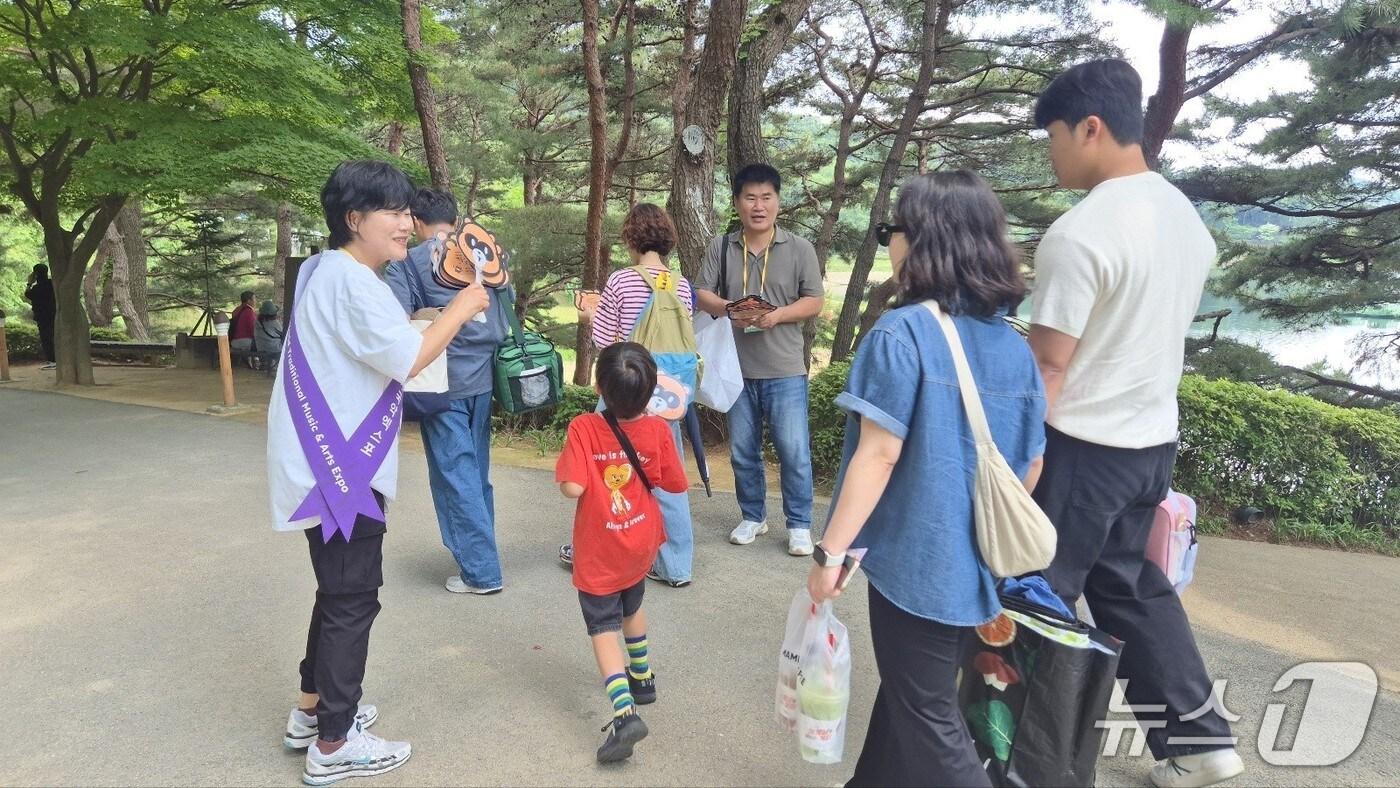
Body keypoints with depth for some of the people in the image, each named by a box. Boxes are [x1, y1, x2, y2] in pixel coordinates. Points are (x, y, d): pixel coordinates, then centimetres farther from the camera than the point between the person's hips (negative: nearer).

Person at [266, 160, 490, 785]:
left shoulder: (326, 271, 15)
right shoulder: (350, 278, -18)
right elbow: (407, 359, -22)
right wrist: (460, 309, -12)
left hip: (332, 461, 11)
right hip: (339, 466, -11)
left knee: (338, 590, 21)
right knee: (353, 598, -1)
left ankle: (312, 710, 35)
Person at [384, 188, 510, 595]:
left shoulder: (406, 264, -7)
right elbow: (508, 308, 14)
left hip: (444, 383, -5)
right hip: (484, 378, 5)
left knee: (455, 474, 2)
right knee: (476, 470, 16)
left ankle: (481, 570, 5)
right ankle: (474, 549, 29)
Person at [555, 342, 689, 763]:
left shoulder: (583, 428, -21)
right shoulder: (658, 429, -14)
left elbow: (572, 488, -25)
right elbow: (675, 485, -4)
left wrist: (576, 462, -4)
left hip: (598, 552, -4)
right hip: (641, 544, 4)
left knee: (604, 628, 5)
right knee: (631, 607, 29)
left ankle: (624, 712, -11)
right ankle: (642, 679, 45)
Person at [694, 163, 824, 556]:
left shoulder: (799, 248, 0)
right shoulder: (721, 247, 5)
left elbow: (814, 301, -1)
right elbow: (702, 294, 3)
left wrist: (778, 314, -18)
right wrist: (729, 309, -17)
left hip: (785, 370, -2)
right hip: (736, 367, 3)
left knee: (793, 450, 0)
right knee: (743, 450, 13)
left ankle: (799, 524, 16)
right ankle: (753, 516, 31)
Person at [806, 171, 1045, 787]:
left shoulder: (902, 334, -18)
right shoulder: (1014, 347, 3)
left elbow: (878, 456, -20)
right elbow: (1031, 466, 8)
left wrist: (831, 551, -12)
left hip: (915, 559, -7)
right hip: (973, 562, 7)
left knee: (926, 719, 10)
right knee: (908, 691, 24)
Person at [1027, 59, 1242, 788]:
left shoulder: (1081, 231, -20)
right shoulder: (1185, 217, 7)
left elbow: (1047, 363, -19)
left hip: (1082, 447, -8)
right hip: (1153, 438, 9)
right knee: (1128, 583, 23)